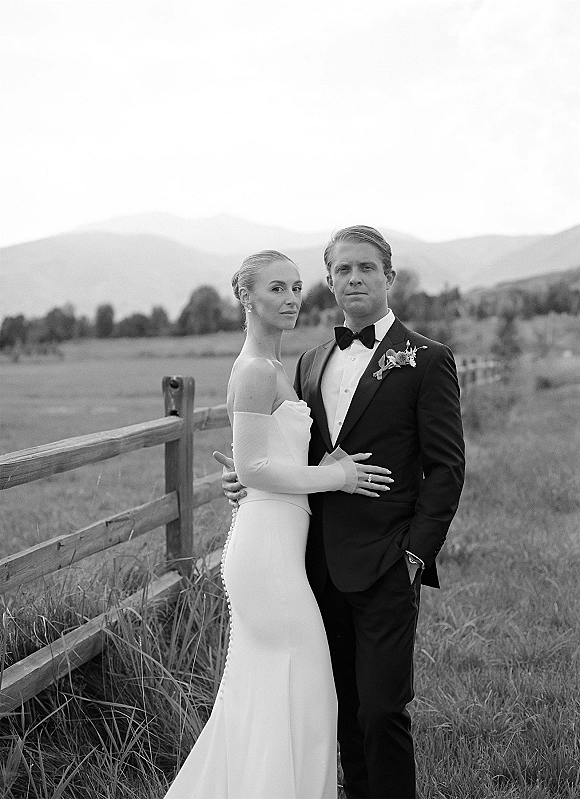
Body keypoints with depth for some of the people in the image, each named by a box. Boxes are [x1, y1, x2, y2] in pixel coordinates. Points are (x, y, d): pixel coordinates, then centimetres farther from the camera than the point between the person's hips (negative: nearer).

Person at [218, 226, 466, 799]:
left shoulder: (425, 360, -3)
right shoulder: (312, 363, 15)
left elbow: (445, 467, -6)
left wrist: (416, 553, -13)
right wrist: (249, 477, 0)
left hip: (386, 565, -5)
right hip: (323, 563, 6)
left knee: (381, 709, -5)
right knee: (343, 707, 14)